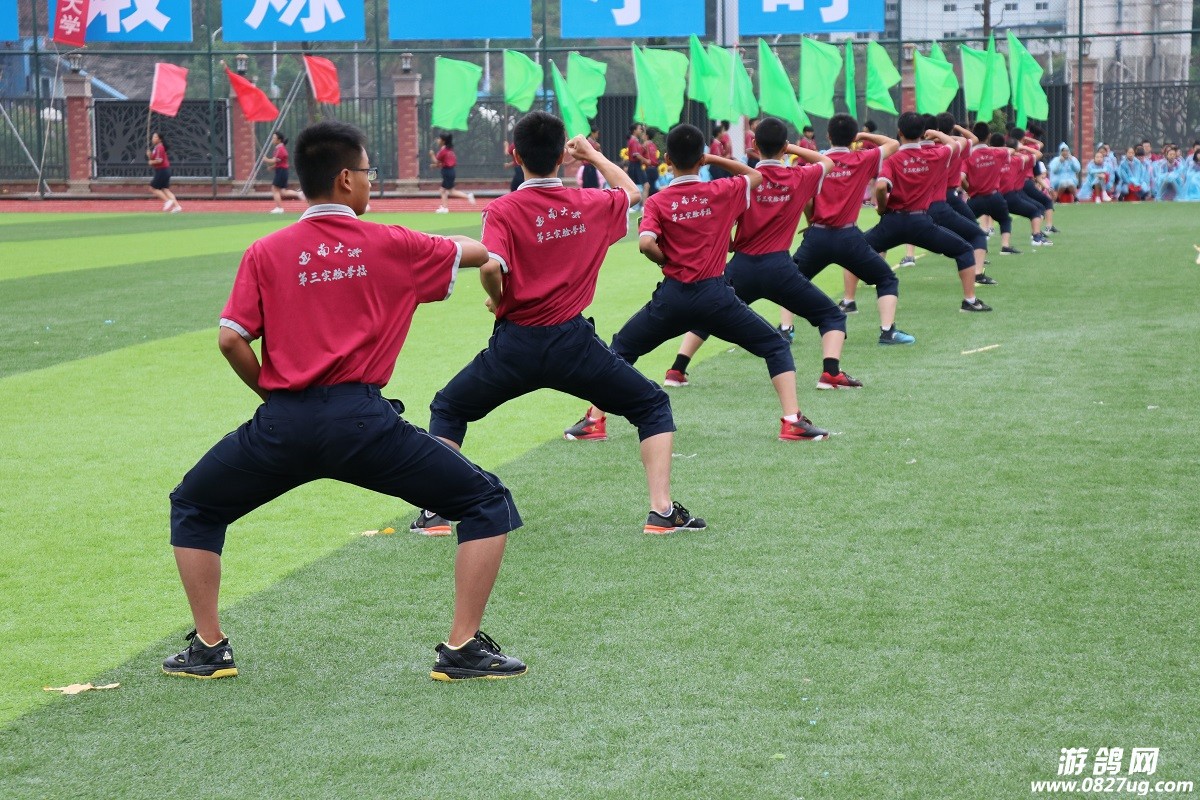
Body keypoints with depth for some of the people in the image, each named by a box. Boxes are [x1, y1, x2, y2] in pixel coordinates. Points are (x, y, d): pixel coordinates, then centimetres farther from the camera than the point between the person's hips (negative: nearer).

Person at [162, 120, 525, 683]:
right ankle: (462, 649, 5)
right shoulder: (391, 246, 8)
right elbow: (474, 252, 23)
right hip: (361, 420, -2)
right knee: (488, 504, 11)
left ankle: (208, 649, 23)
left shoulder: (265, 253, 10)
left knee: (193, 507, 28)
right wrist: (489, 249, 47)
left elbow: (231, 340, 3)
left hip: (283, 425, 2)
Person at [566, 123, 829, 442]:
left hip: (672, 297, 1)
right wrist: (714, 159, 16)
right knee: (776, 347, 12)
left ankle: (593, 421, 14)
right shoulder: (722, 192, 1)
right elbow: (756, 176, 21)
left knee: (621, 349, 21)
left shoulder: (657, 202, -1)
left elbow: (646, 243, -17)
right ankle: (793, 421, -3)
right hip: (715, 295, 0)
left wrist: (666, 260, 2)